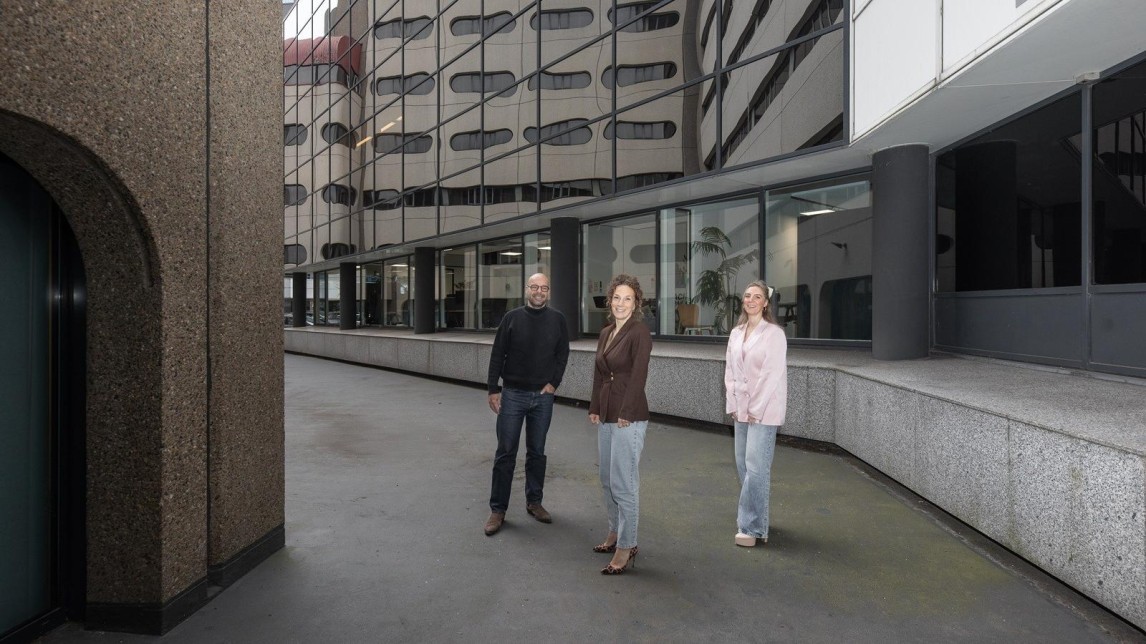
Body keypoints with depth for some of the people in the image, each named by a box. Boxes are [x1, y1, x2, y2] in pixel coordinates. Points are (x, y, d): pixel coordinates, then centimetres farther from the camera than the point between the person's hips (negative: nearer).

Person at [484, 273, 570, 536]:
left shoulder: (557, 320, 2)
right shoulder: (512, 318, -2)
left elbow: (562, 354, 7)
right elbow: (497, 356, -2)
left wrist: (553, 383, -2)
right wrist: (493, 390, -5)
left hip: (543, 396, 2)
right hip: (513, 395, -1)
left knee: (537, 452, 11)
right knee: (505, 453, 2)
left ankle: (534, 502, 26)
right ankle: (498, 509, 11)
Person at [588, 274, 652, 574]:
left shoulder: (639, 332, -11)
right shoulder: (606, 333, 13)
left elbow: (638, 375, -16)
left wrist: (625, 414, -17)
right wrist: (594, 409, 12)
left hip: (628, 417, -8)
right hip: (606, 415, 8)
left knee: (623, 482, -2)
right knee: (607, 479, 17)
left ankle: (627, 547, 9)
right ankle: (615, 532, 33)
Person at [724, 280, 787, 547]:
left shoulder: (774, 333, -8)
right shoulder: (736, 333, 10)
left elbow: (772, 374, -13)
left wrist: (755, 409, -13)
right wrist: (732, 405, 5)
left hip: (764, 410, -6)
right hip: (741, 409, 6)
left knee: (756, 467, -8)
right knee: (743, 464, 10)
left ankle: (751, 526, 1)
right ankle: (753, 520, 24)